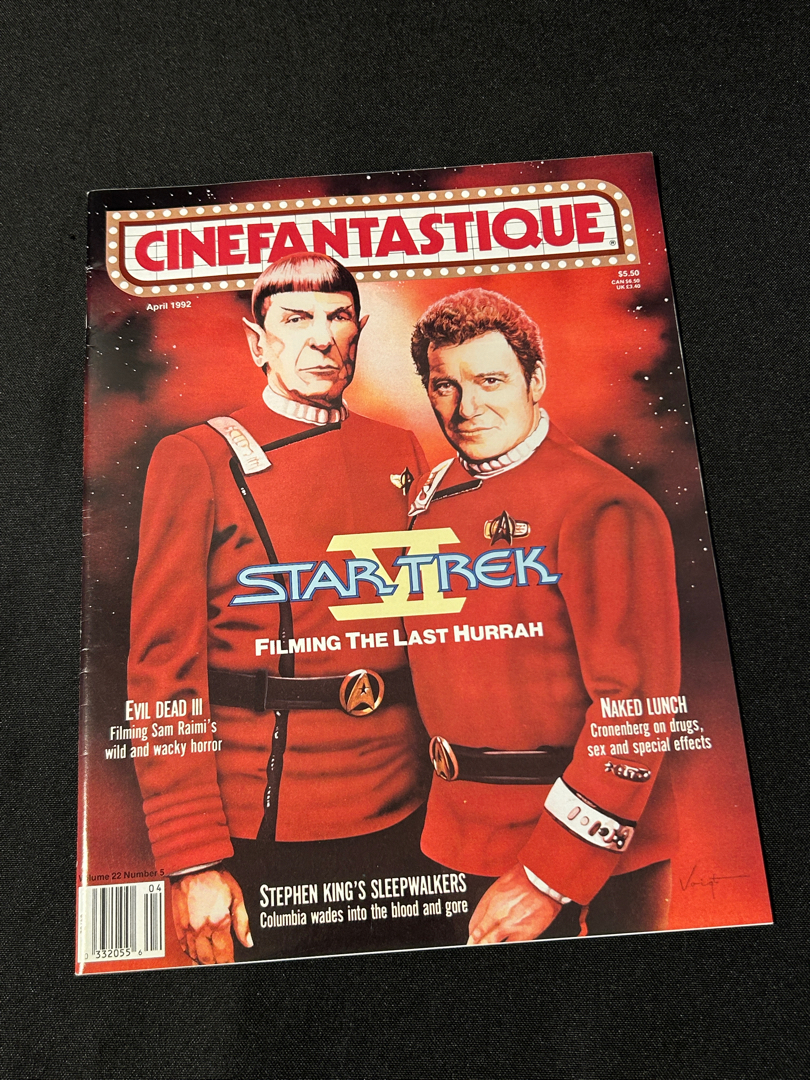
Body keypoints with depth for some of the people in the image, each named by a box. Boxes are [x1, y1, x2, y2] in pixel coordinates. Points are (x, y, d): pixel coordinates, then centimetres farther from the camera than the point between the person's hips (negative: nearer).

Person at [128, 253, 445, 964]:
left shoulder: (401, 453, 6)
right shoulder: (195, 459, -6)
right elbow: (164, 666, -9)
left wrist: (445, 763, 5)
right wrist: (193, 862, -12)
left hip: (403, 821, 4)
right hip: (260, 829, -4)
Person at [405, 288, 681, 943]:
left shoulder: (604, 507, -20)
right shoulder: (433, 494, 1)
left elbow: (634, 708, -22)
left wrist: (548, 879, -20)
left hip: (589, 842, -6)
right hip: (476, 831, 6)